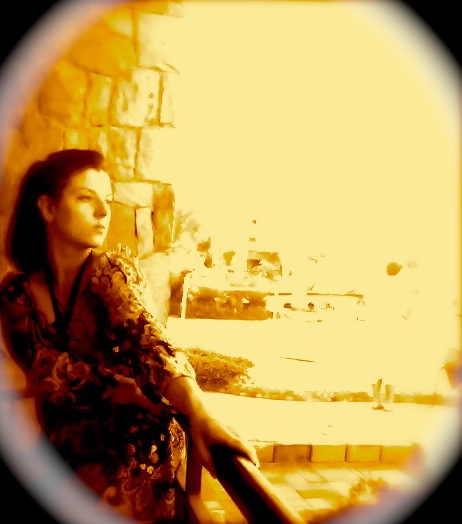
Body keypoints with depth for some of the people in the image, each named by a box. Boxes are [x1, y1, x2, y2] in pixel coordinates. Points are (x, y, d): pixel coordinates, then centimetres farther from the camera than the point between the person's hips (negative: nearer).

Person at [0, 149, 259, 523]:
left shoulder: (112, 270, -10)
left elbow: (149, 340, -27)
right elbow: (47, 368, -15)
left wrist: (201, 415, -45)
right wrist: (137, 395, -27)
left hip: (137, 451, -2)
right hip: (65, 452, 3)